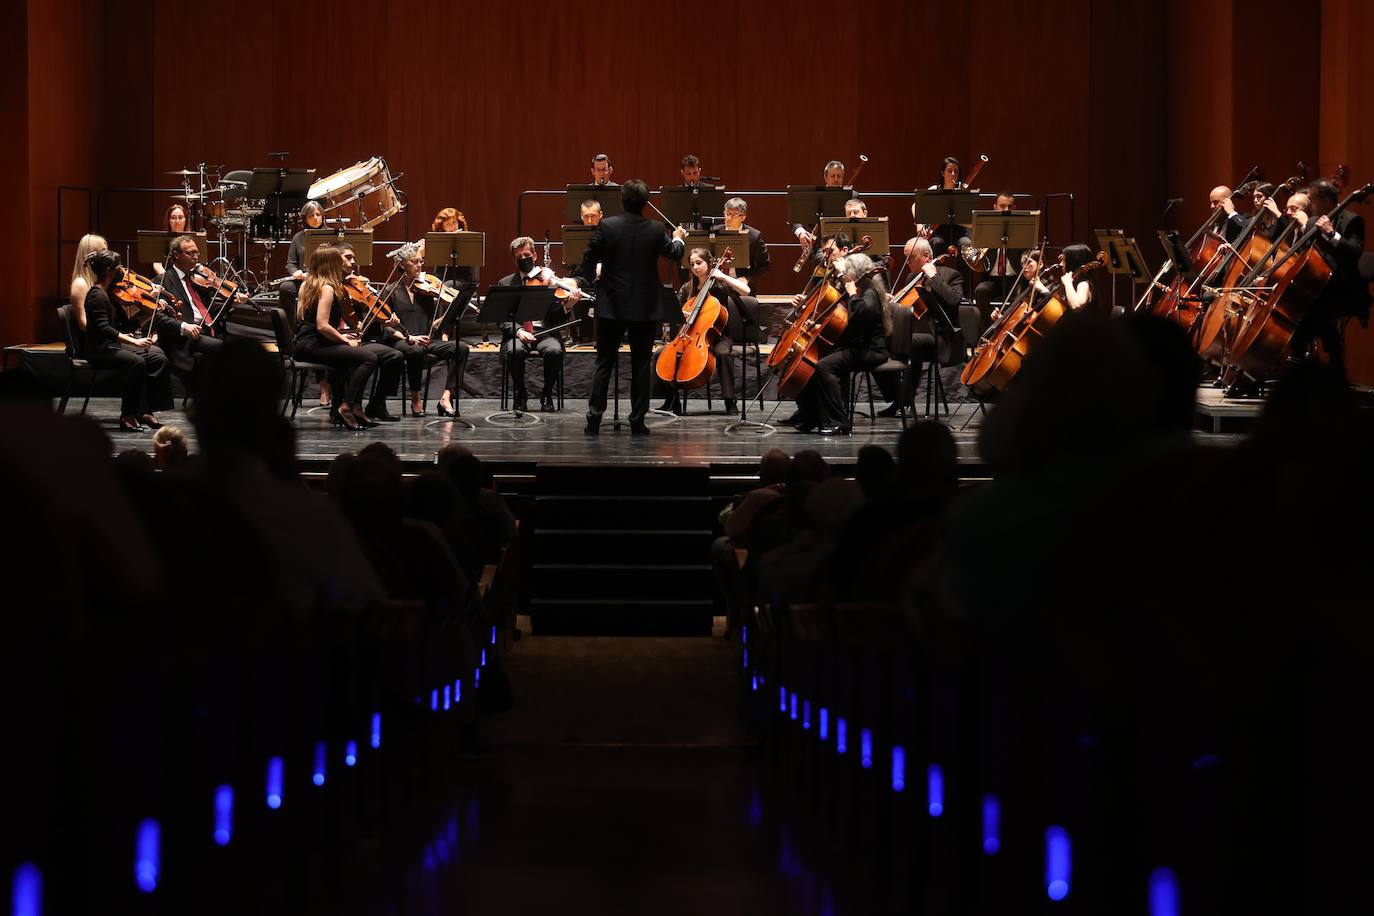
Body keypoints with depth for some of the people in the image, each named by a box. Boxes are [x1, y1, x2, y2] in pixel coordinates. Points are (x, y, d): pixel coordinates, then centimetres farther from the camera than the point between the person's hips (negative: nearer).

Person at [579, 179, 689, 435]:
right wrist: (678, 238, 36)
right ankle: (637, 422, 6)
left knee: (604, 363, 7)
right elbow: (674, 253, 13)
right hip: (644, 308, 0)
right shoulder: (656, 230, -6)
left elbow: (588, 260, -6)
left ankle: (594, 418, 1)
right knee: (640, 365, 7)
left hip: (611, 307, 0)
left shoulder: (607, 226, -9)